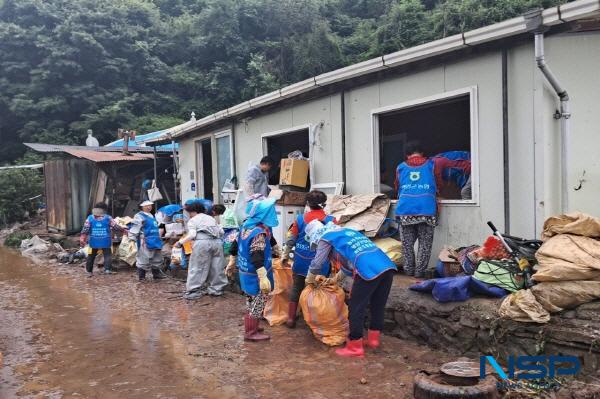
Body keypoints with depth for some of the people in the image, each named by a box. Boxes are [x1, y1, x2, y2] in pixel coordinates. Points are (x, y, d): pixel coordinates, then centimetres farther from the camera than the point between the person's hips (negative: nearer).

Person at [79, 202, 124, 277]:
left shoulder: (90, 218, 2)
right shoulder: (108, 218, -3)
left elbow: (85, 229, -2)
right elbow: (115, 226, 0)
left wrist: (82, 239, -2)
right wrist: (123, 230, 12)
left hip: (93, 242, 3)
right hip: (105, 242, -3)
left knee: (91, 256, 16)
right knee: (108, 255, 3)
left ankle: (89, 271, 23)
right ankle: (108, 269, -15)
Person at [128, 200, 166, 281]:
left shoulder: (151, 216, 20)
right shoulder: (139, 216, -8)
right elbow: (134, 228, -15)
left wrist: (158, 239, 33)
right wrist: (132, 239, -21)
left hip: (155, 242, 9)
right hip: (145, 242, -9)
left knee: (157, 259, 14)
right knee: (144, 259, -5)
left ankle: (156, 273, 24)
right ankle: (141, 276, 4)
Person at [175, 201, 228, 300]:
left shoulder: (192, 220, 10)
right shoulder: (211, 218, 26)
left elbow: (192, 235, -5)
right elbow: (221, 231, 19)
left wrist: (180, 242, 1)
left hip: (202, 242, -5)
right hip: (217, 242, 5)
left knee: (197, 267, 0)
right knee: (217, 267, 11)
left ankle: (193, 291, 0)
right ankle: (216, 289, 18)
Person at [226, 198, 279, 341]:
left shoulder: (246, 225, 3)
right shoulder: (259, 233, -25)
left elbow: (235, 245, 15)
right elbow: (257, 257, -33)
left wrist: (232, 263, 26)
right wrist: (263, 278, -37)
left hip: (246, 272, 9)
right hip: (254, 275, -9)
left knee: (252, 302, 22)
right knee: (257, 303, 3)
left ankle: (251, 327, 35)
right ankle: (250, 332, 13)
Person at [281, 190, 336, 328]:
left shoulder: (300, 219, -3)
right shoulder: (330, 221, -9)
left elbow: (291, 240, 3)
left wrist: (285, 255, 15)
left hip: (301, 262, 2)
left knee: (296, 288, 16)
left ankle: (291, 318, 23)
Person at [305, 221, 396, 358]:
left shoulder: (325, 238, 10)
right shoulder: (346, 231, 32)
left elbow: (316, 265, 12)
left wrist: (309, 280, 31)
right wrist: (335, 279, 47)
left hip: (369, 271, -8)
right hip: (387, 266, 8)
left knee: (356, 309, 5)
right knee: (378, 306, 20)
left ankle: (355, 348, 12)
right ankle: (373, 339, 33)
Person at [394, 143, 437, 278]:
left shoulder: (401, 167, 18)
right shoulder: (431, 165, 15)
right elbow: (439, 187, 26)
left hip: (405, 209, 1)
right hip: (426, 209, -1)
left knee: (407, 243, 10)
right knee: (425, 243, 5)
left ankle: (409, 270, 12)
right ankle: (419, 271, 3)